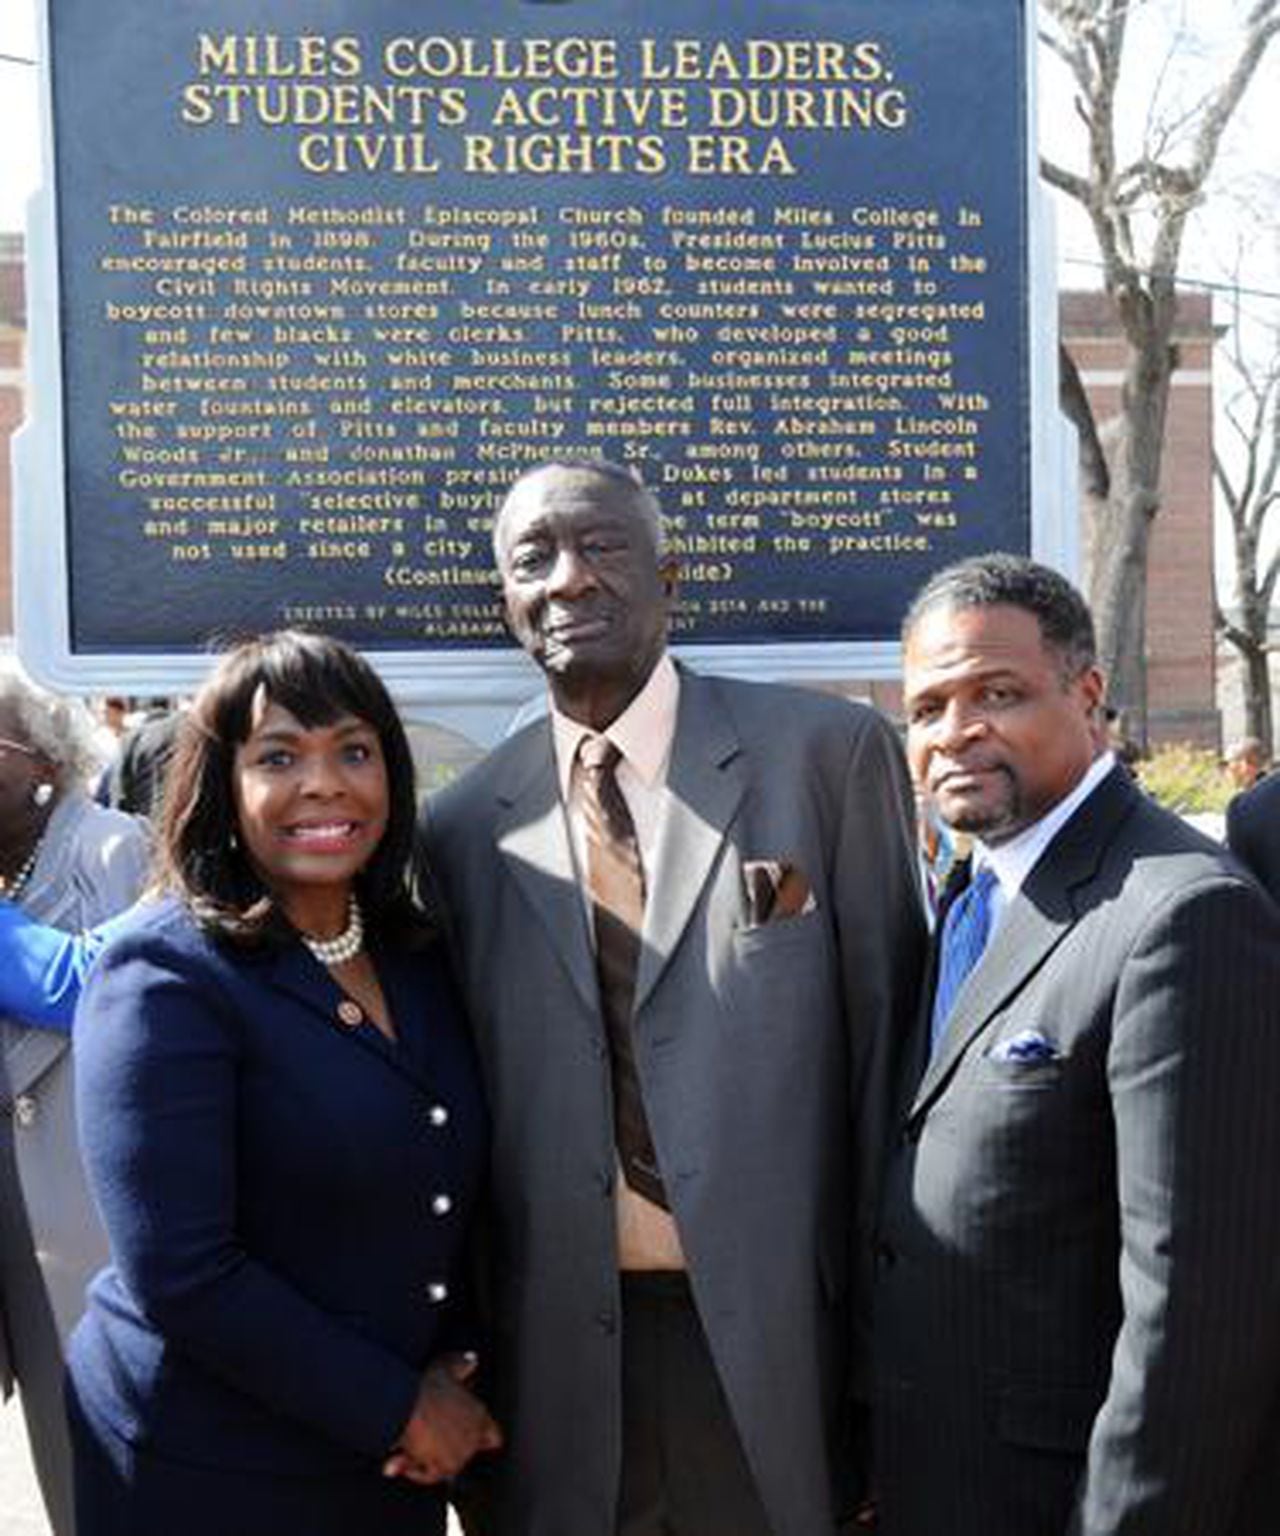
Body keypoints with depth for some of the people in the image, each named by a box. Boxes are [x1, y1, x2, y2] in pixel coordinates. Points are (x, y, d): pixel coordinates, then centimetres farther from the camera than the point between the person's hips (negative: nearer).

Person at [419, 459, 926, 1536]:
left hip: (779, 1339, -2)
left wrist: (891, 1351, -1)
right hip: (555, 1360, 2)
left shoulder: (829, 753, -4)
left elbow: (884, 1040, -2)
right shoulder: (465, 827, 4)